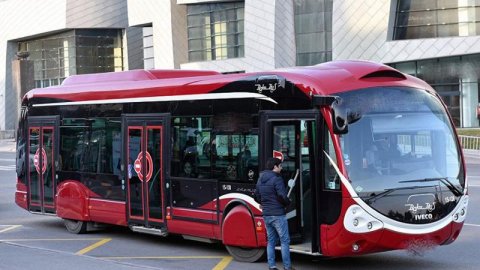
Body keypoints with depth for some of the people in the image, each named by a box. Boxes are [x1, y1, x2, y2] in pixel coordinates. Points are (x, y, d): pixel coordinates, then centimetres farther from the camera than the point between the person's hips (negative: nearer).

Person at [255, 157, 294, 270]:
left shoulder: (260, 180, 11)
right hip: (278, 214, -7)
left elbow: (257, 197, 17)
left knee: (271, 241, 13)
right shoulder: (277, 179, -14)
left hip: (266, 215, 7)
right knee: (284, 241, -1)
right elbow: (282, 196, -20)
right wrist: (287, 203, -2)